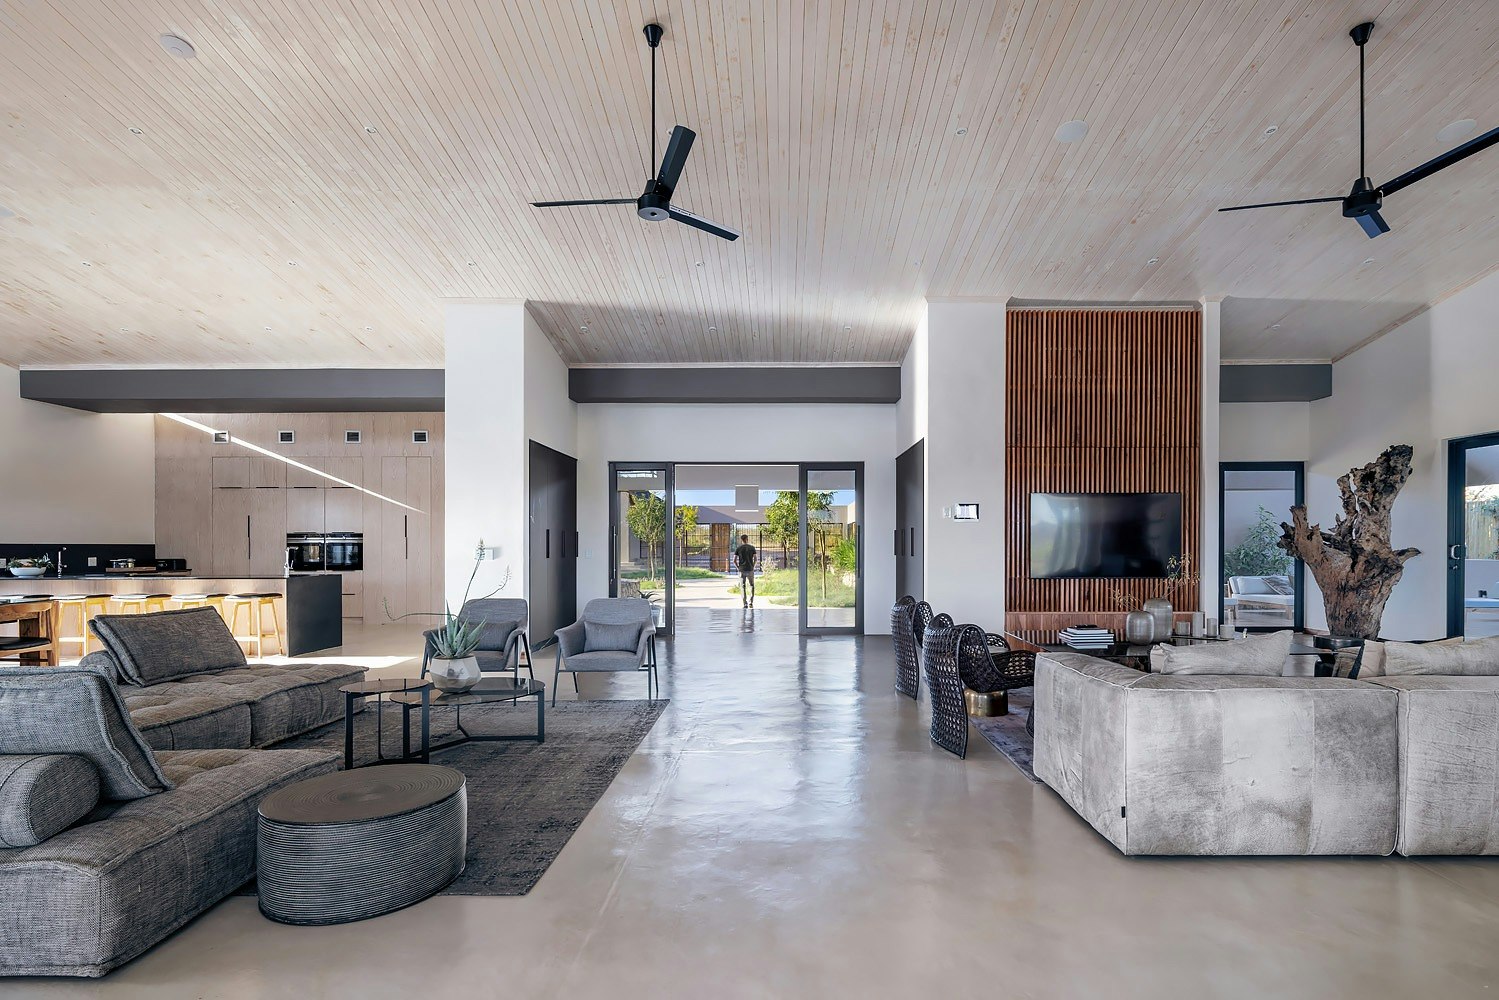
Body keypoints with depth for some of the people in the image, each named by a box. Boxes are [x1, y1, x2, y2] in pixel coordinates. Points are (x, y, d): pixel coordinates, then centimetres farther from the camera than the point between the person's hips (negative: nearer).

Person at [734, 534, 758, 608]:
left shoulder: (738, 549, 1)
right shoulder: (752, 547, 2)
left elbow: (734, 561, -3)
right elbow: (755, 559, -3)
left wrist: (738, 567, 8)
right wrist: (753, 567, 7)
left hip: (742, 570, 0)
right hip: (750, 570, 0)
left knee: (742, 587, 6)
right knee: (751, 586, 12)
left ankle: (745, 604, 2)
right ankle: (751, 602, 1)